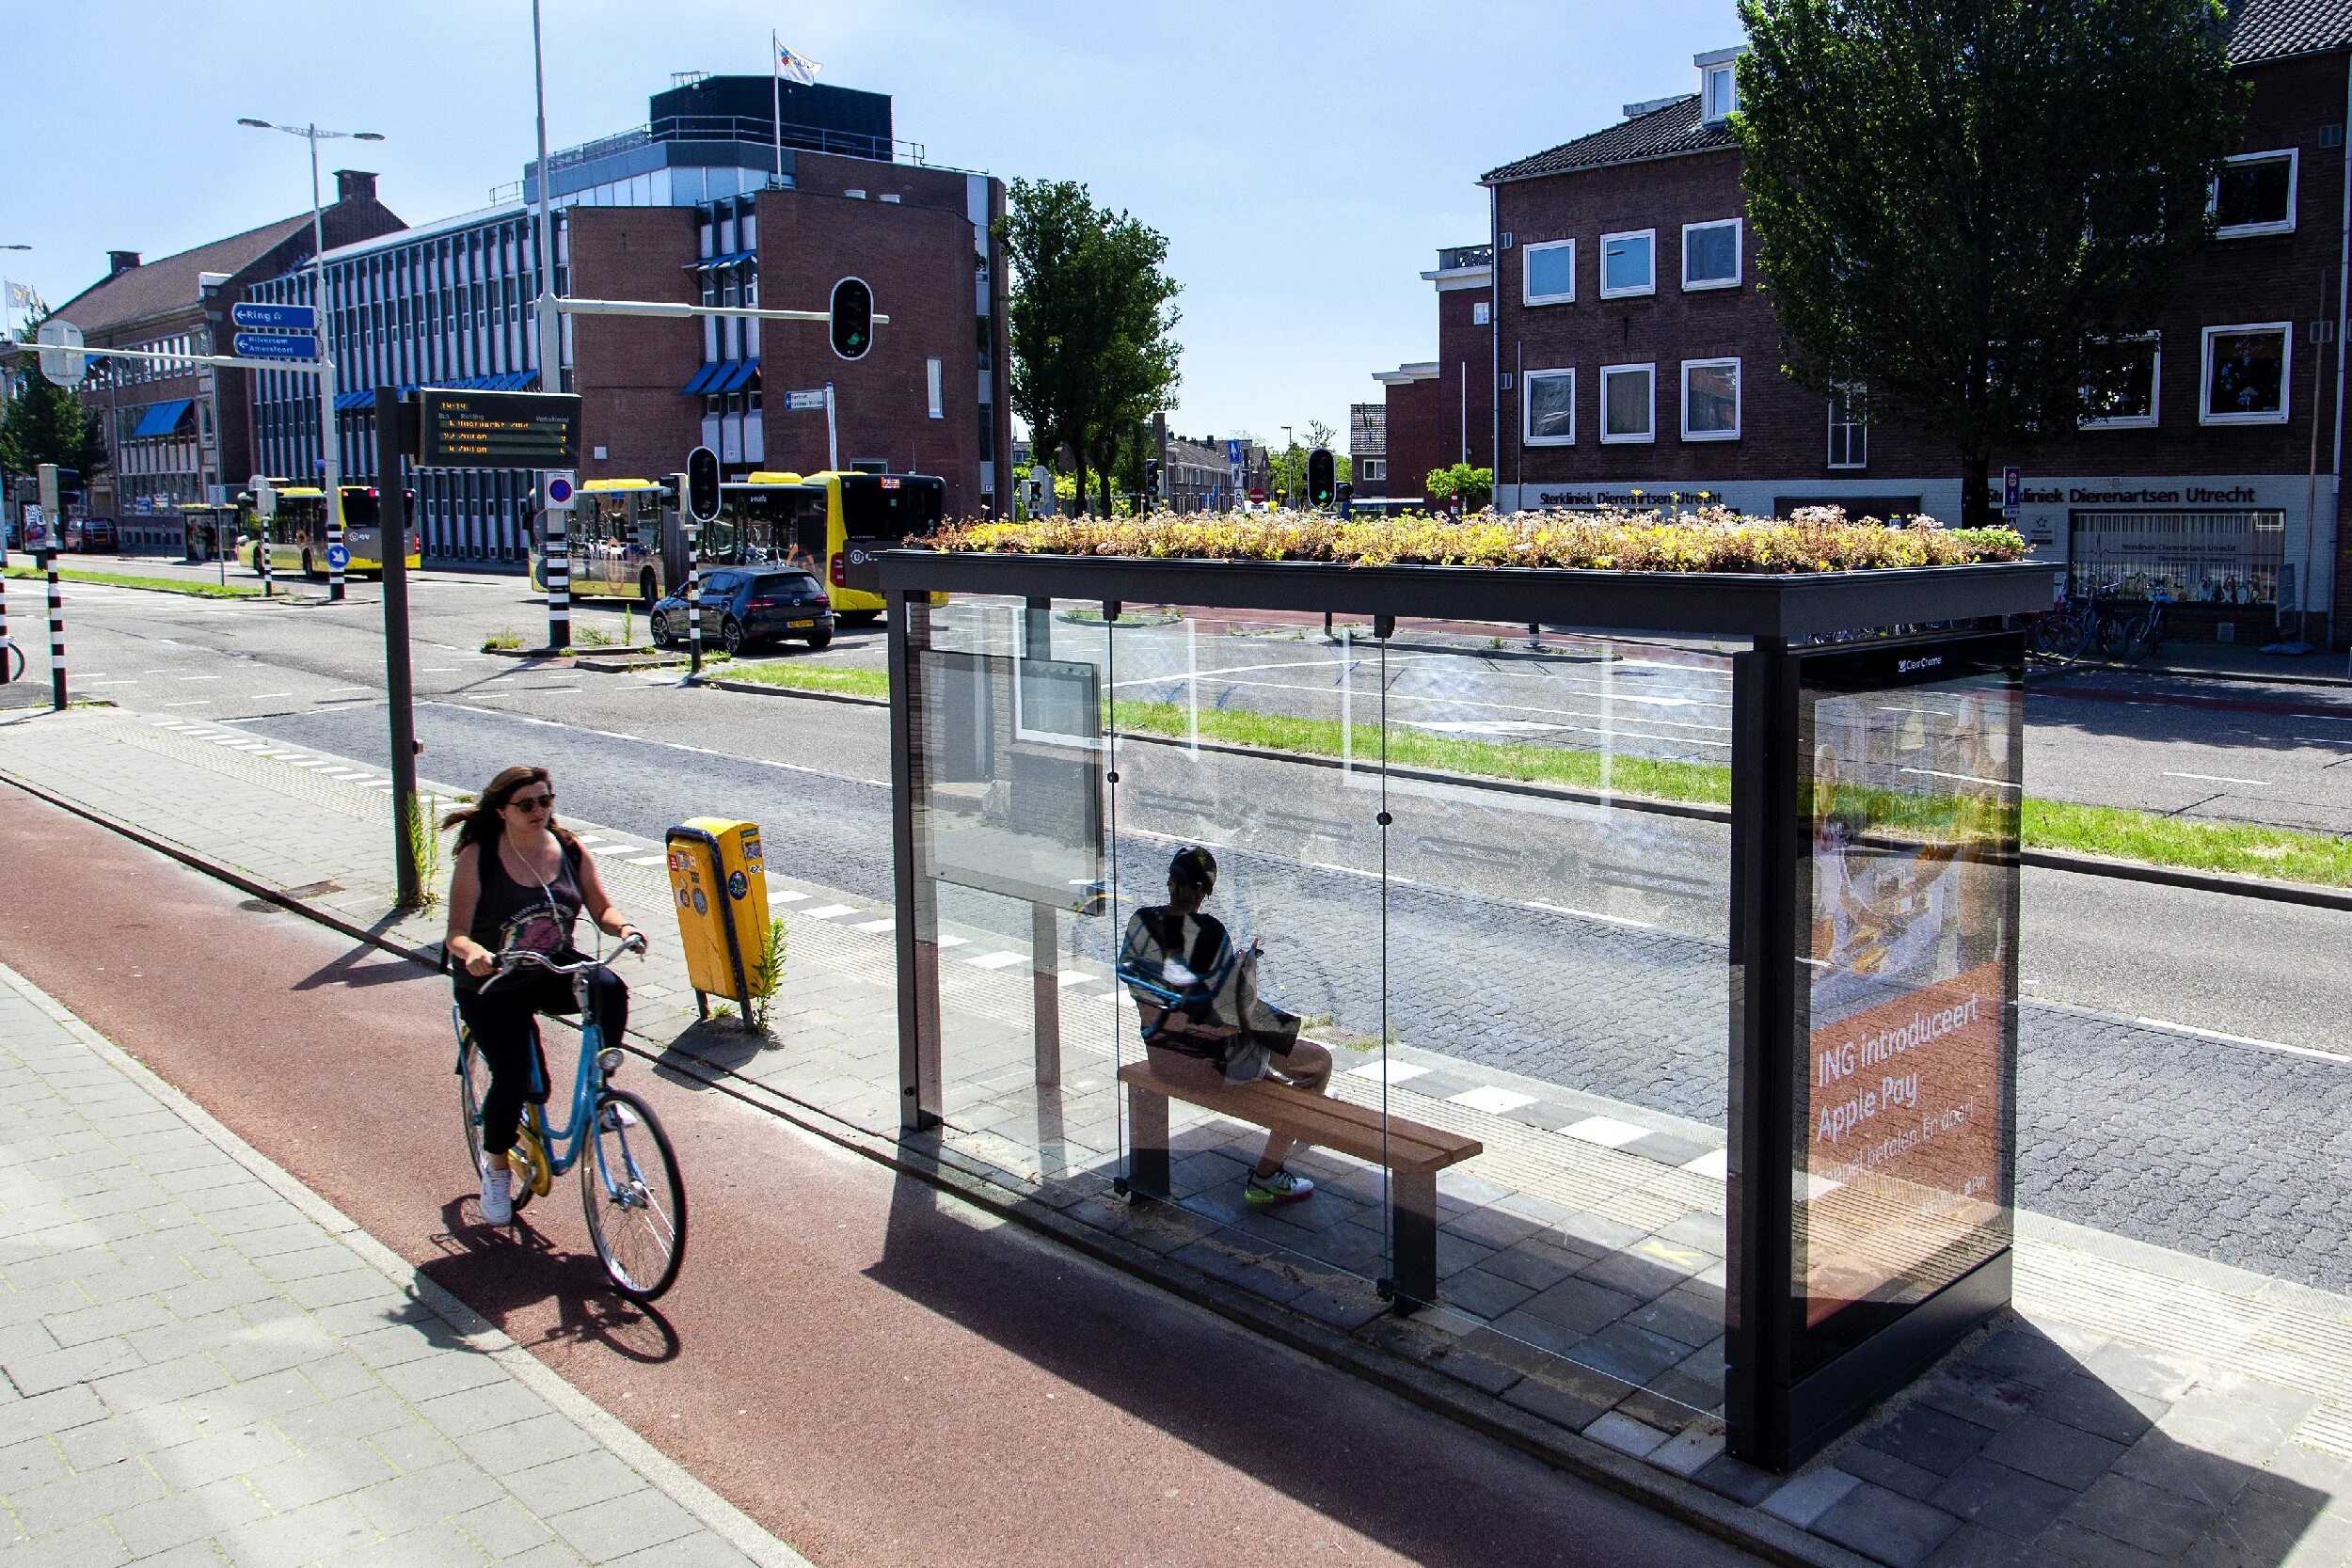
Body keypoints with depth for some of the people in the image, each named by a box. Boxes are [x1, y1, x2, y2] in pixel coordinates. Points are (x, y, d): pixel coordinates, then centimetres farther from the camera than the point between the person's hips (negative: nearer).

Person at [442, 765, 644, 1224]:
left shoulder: (570, 850, -3)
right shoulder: (477, 858, -13)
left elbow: (601, 907, 0)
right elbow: (457, 933, -17)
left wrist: (623, 927, -23)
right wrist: (471, 952, -40)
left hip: (554, 971, 3)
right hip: (493, 987, -3)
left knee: (609, 989, -29)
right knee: (514, 1077, -14)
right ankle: (496, 1166, 16)